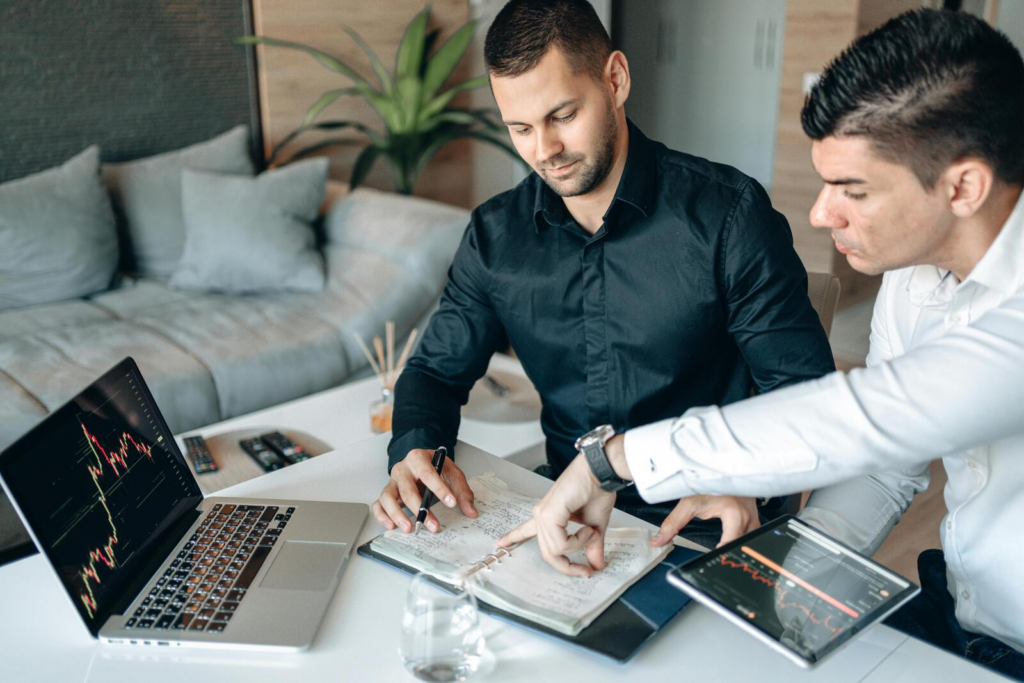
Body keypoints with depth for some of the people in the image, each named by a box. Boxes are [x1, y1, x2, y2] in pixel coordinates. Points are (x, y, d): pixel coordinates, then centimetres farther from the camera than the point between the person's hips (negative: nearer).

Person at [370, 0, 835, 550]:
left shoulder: (729, 214, -10)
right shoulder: (495, 236, 3)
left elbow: (803, 385, -7)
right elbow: (438, 368, 11)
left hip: (702, 529, -4)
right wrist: (415, 451, -12)